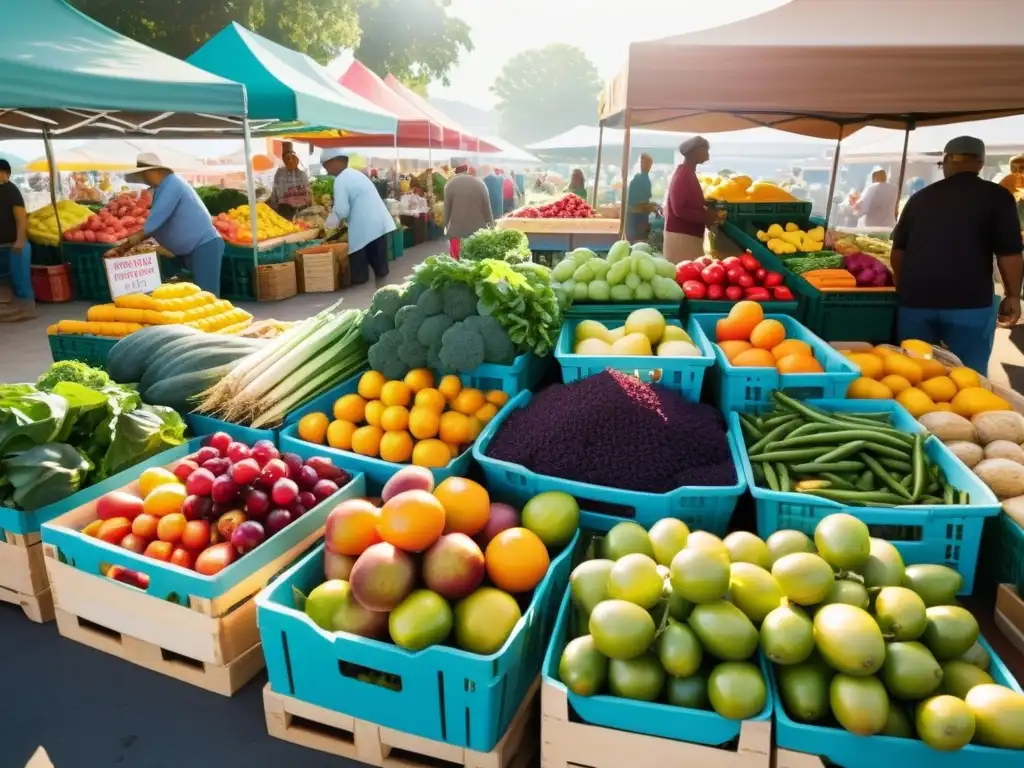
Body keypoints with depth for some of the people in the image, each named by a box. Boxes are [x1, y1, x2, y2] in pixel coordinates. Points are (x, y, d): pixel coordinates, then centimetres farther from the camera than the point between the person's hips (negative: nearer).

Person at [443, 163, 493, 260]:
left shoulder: (450, 184, -2)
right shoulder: (479, 183, 5)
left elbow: (447, 208, -1)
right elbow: (487, 207, 6)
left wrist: (446, 225, 11)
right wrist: (491, 226, 14)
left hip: (457, 231, -2)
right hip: (478, 230, 2)